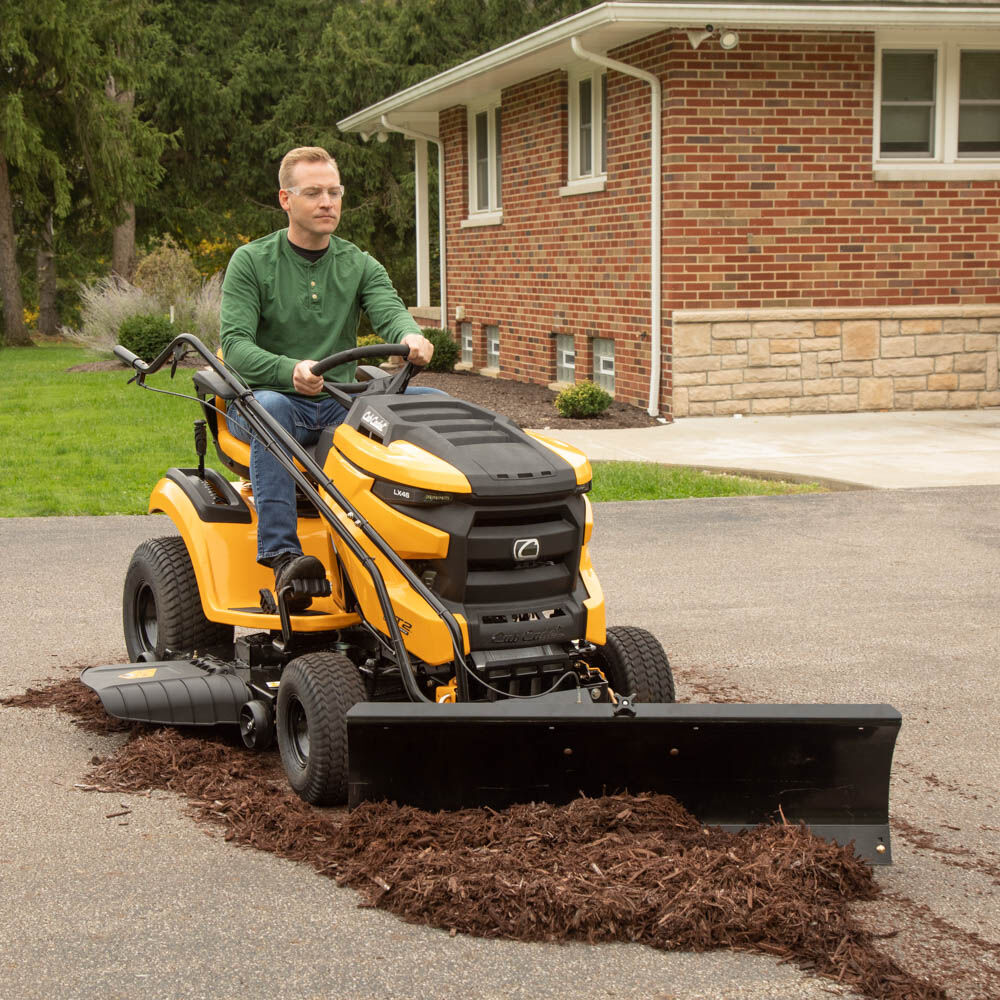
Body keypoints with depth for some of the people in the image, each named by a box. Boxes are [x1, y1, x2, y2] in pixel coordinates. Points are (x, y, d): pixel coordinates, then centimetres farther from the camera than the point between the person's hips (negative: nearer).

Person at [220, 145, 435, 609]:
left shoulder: (359, 266, 11)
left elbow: (390, 310, -9)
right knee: (271, 406, -40)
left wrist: (411, 337, -36)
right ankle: (282, 556, -46)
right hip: (269, 395, -3)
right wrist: (290, 370, -34)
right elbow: (235, 345, -13)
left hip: (338, 403, 3)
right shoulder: (251, 262, 0)